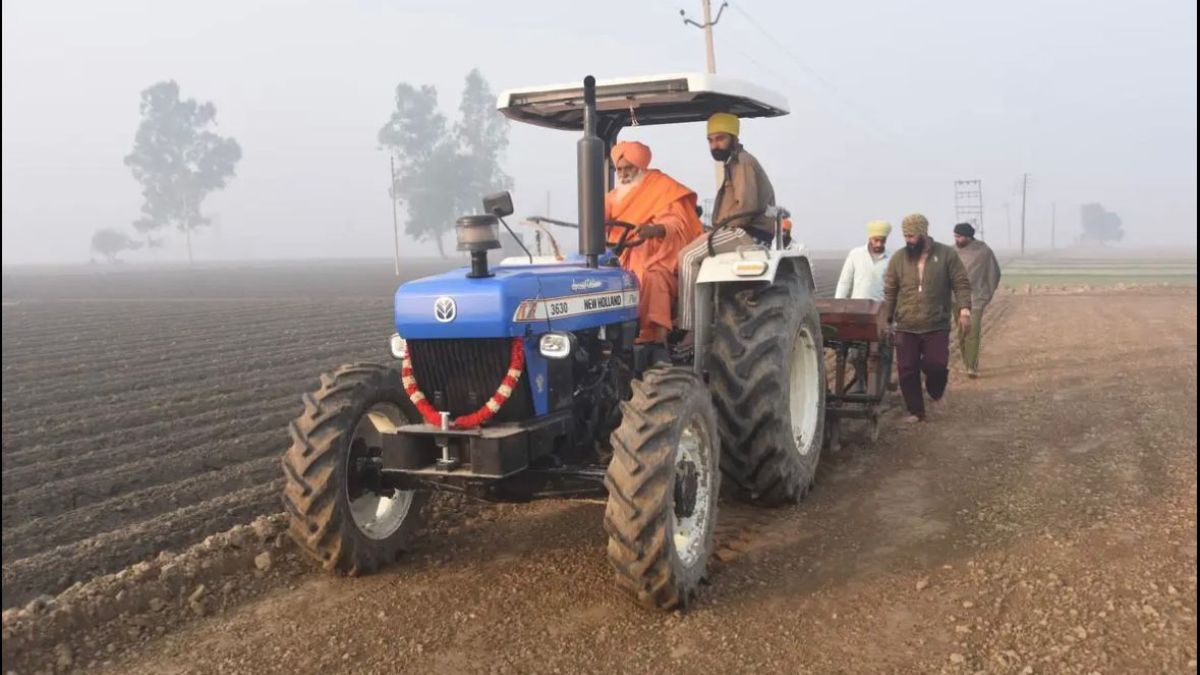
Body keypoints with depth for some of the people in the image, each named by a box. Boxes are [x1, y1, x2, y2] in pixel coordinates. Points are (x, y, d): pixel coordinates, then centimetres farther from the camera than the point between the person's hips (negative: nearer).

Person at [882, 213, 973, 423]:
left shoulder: (947, 254, 0)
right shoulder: (898, 259, 5)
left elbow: (961, 283, 0)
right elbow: (890, 292, 9)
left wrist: (964, 309, -13)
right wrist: (886, 319, 7)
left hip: (937, 326, -2)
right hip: (906, 328, 2)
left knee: (936, 365, -12)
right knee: (907, 370, 1)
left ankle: (935, 392, 22)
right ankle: (915, 412, 15)